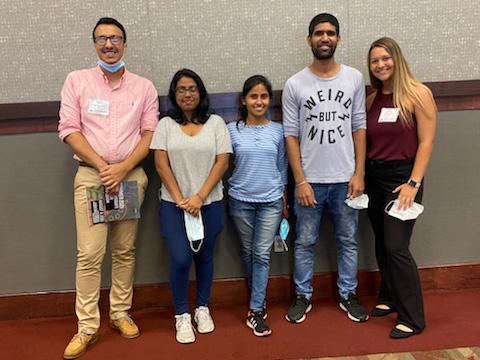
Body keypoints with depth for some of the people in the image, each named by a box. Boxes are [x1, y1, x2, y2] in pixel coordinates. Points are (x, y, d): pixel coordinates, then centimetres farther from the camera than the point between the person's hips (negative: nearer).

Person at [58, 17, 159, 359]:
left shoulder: (144, 87, 8)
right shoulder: (77, 80, 6)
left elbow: (150, 134, 3)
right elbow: (69, 129, -1)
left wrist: (122, 168, -11)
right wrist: (102, 166, -11)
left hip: (131, 176, 2)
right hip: (90, 175, -1)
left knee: (125, 250, 8)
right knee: (89, 254, -4)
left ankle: (121, 312, 23)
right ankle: (87, 327, 6)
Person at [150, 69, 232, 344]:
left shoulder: (215, 123, 4)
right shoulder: (166, 124, 4)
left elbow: (222, 162, -3)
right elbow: (161, 164, -2)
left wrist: (200, 197, -11)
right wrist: (180, 199, -11)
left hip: (210, 203, 1)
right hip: (174, 204, -1)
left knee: (204, 257, 10)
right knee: (180, 259, -9)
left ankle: (203, 308, 28)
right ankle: (182, 315, 10)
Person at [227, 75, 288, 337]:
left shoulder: (278, 131, 2)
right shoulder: (232, 130, -1)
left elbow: (282, 167, 8)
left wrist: (284, 199, 9)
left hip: (270, 201, 0)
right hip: (241, 200, 0)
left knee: (262, 254, -1)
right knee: (248, 252, 12)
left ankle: (256, 311, 6)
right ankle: (258, 299, 32)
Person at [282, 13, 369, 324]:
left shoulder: (354, 78, 2)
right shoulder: (295, 85, -4)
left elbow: (359, 128, 3)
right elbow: (291, 135, -4)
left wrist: (359, 173, -2)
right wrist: (300, 181, -8)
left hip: (345, 179, 2)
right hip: (310, 181, -1)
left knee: (348, 241, 13)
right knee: (305, 242, 10)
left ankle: (348, 295, 30)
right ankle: (303, 296, 26)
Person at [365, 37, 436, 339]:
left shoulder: (418, 94, -8)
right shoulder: (372, 99, 8)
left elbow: (426, 142, -11)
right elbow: (368, 141, 11)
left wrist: (414, 183, -17)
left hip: (402, 176, -6)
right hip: (374, 177, 6)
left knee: (396, 248, -9)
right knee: (382, 244, 13)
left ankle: (413, 319, 5)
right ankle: (390, 298, 31)